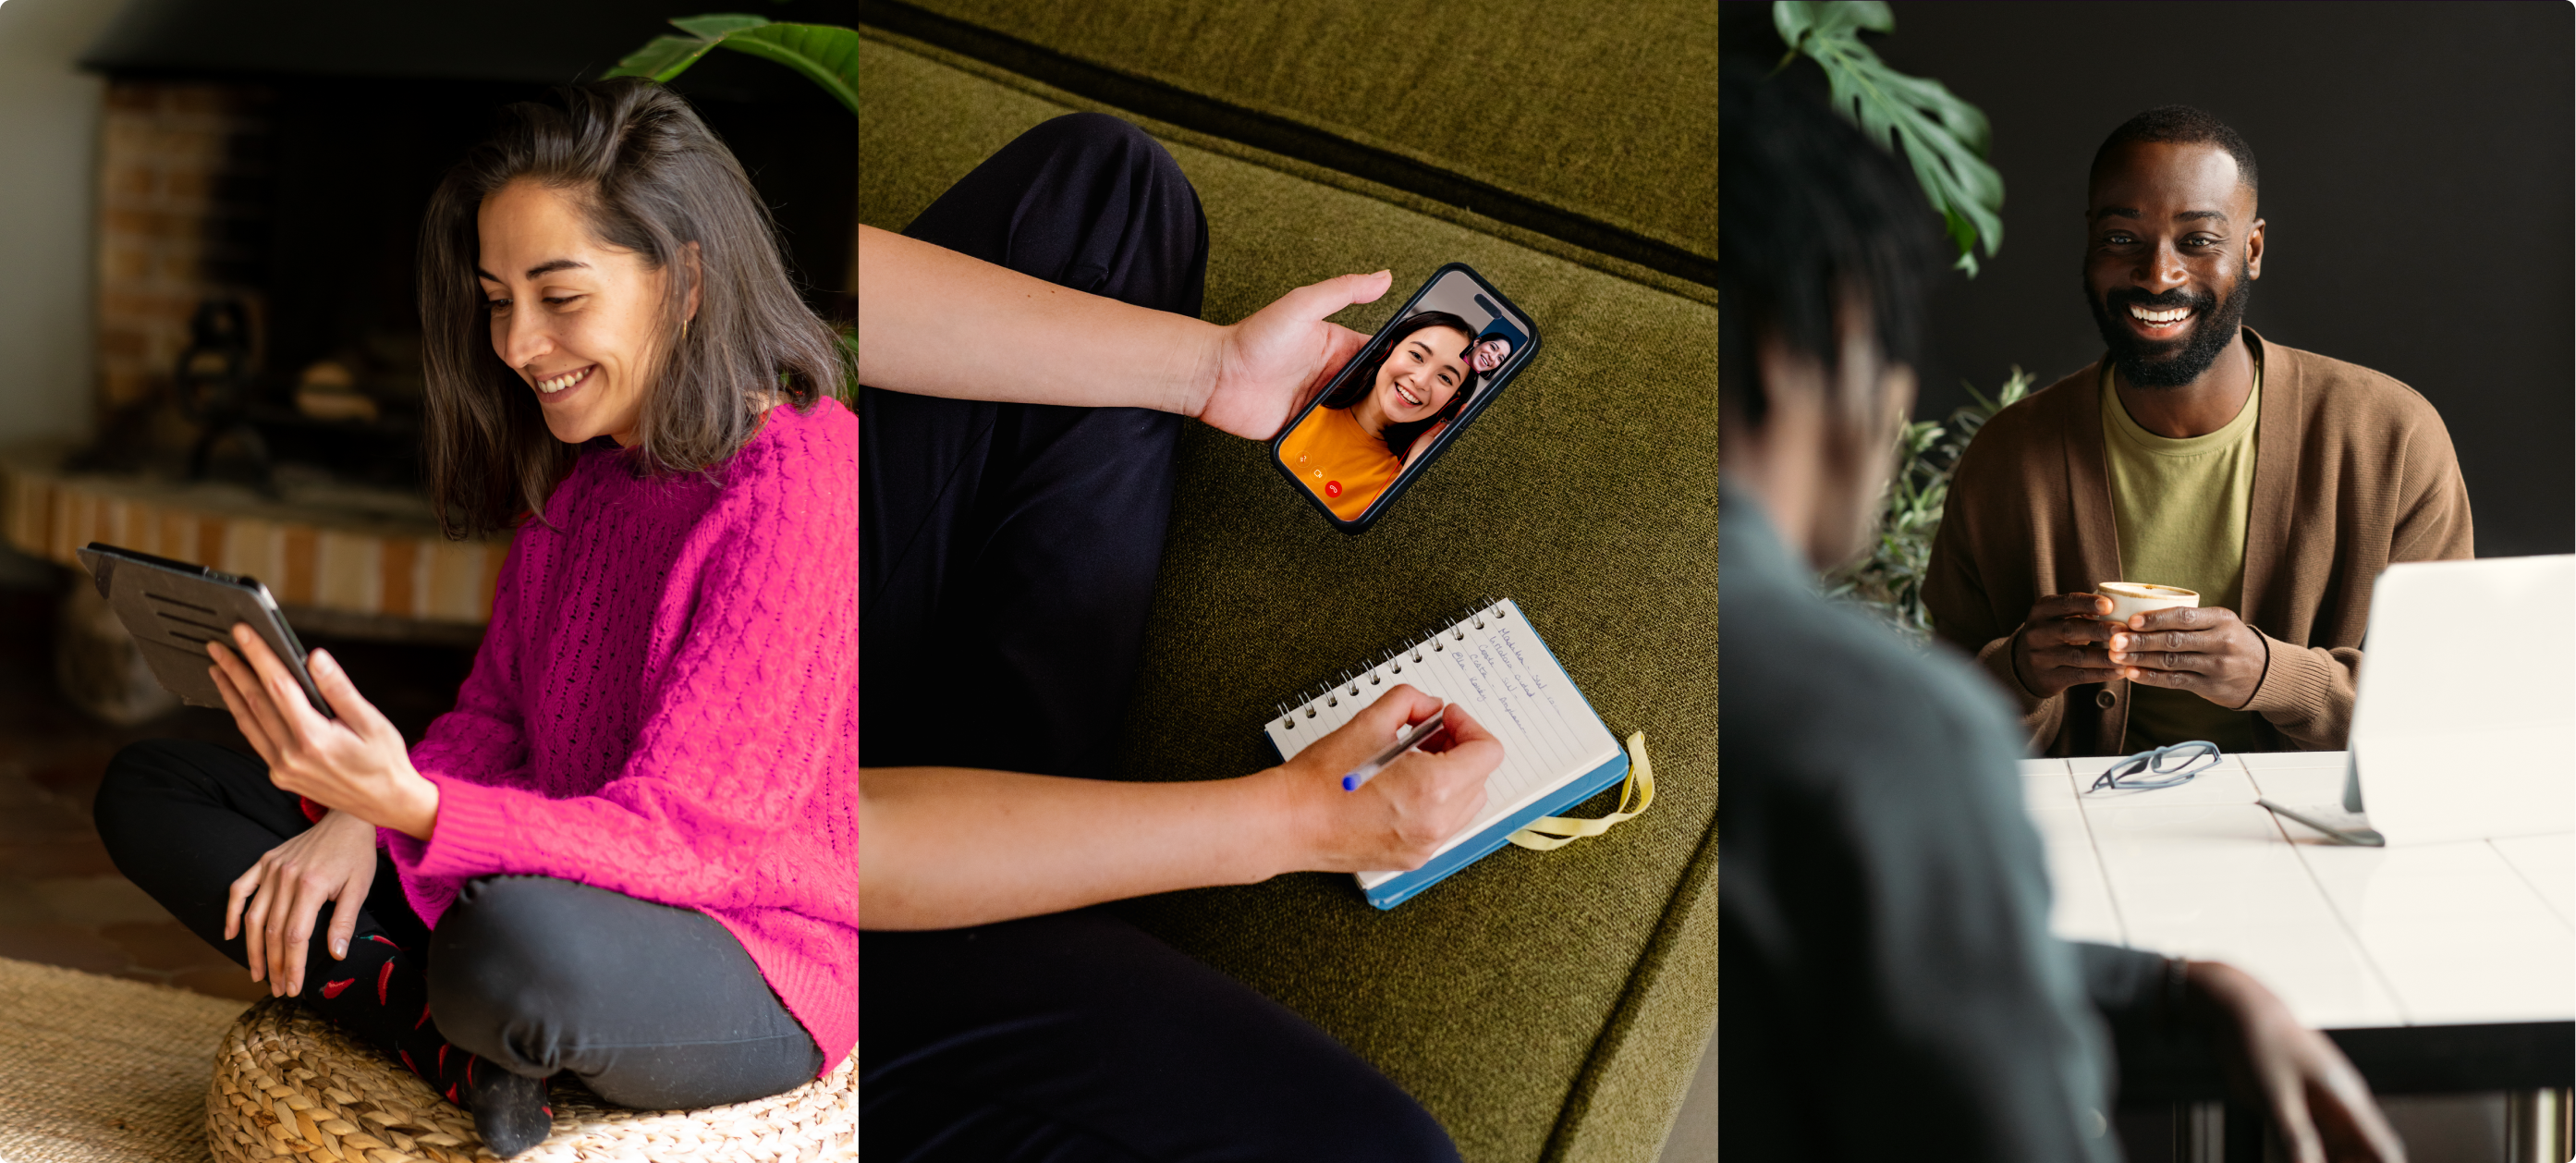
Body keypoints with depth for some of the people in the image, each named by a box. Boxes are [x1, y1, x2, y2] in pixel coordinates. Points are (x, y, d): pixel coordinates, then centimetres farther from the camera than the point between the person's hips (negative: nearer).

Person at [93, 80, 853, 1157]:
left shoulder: (801, 487, -21)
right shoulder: (576, 465, 8)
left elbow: (679, 833, -26)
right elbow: (494, 718, 11)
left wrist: (411, 807, -41)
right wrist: (363, 816, -11)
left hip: (756, 969, -9)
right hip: (567, 880, 9)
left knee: (522, 940, -44)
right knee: (149, 789, 6)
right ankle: (466, 1058, -13)